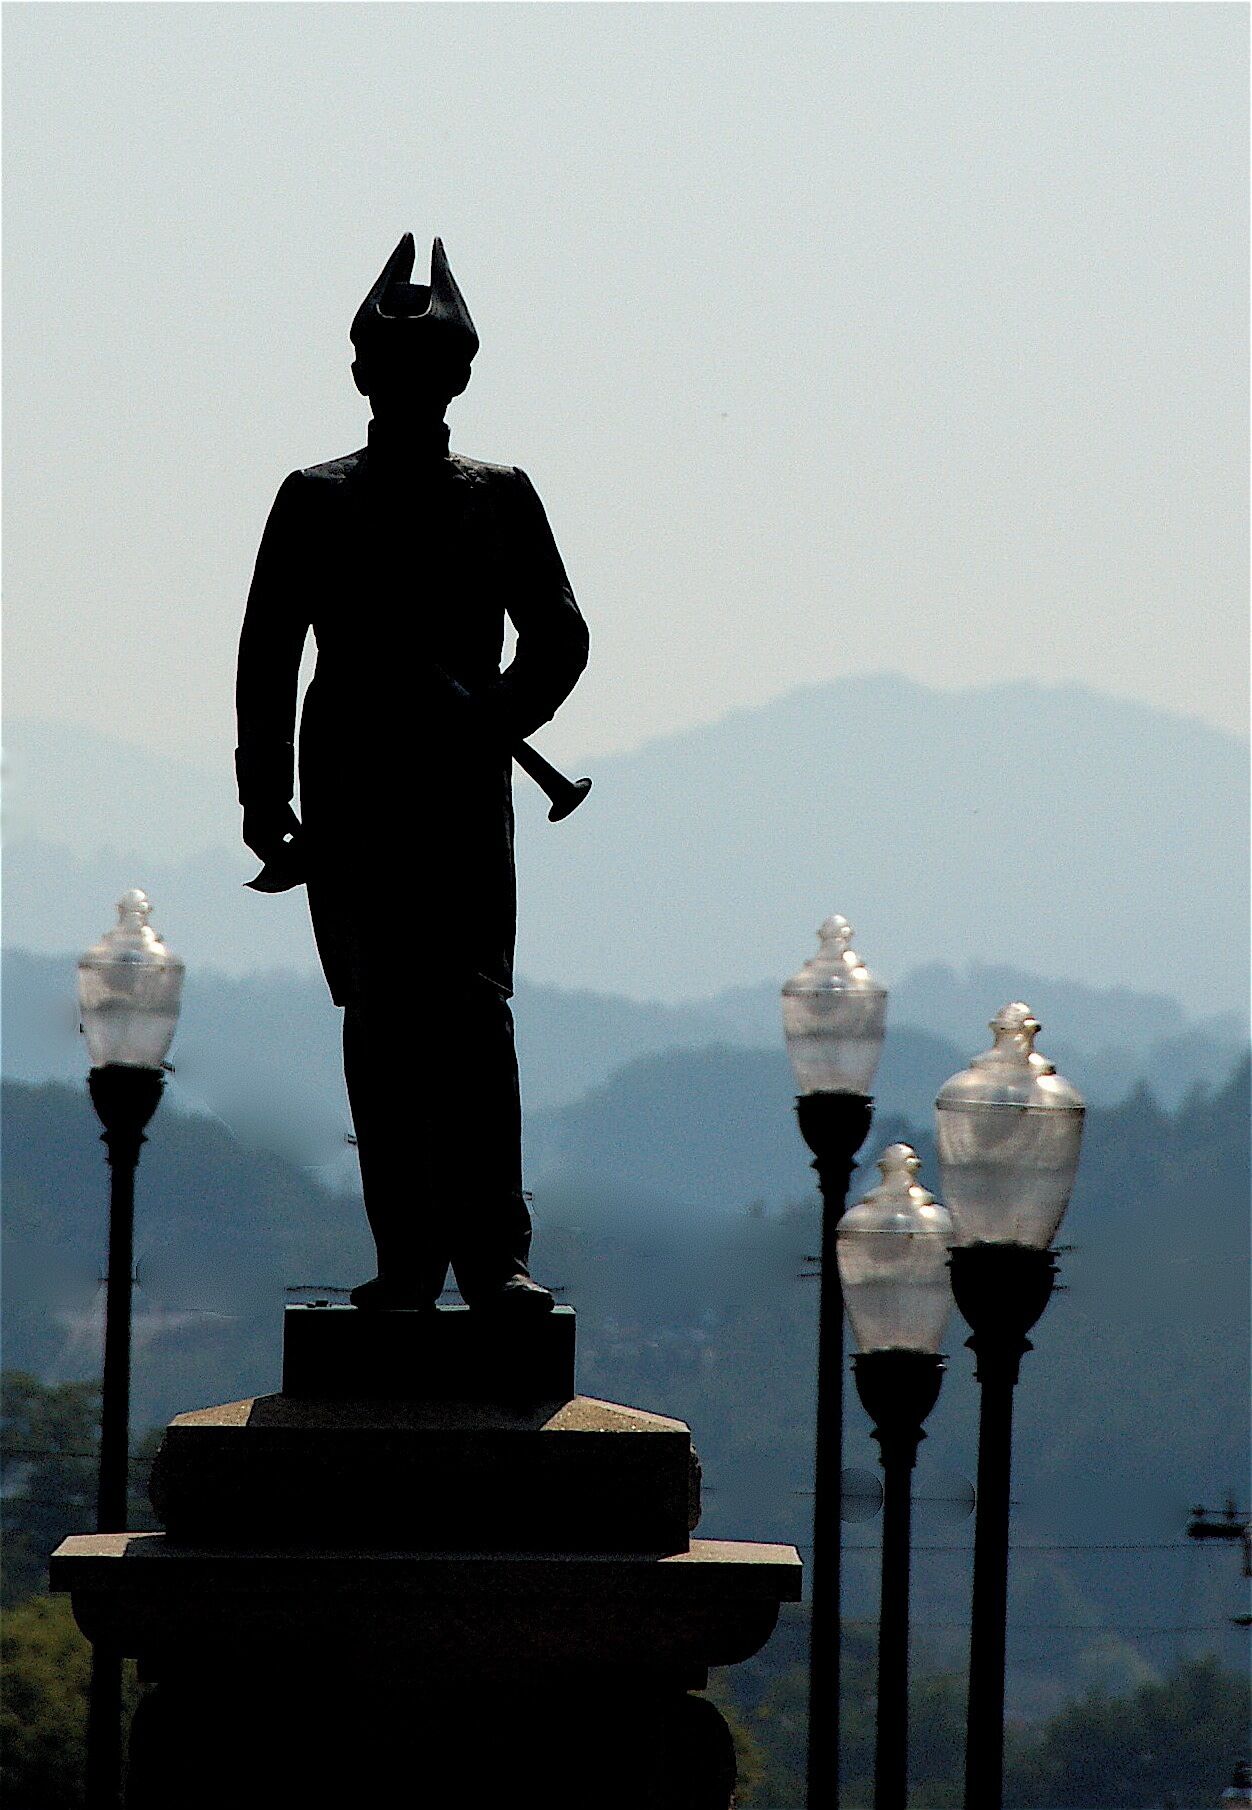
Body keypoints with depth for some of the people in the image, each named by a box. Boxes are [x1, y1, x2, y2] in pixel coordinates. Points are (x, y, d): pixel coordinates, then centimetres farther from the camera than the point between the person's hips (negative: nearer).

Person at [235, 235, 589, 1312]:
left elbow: (559, 639, 10)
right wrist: (267, 799, 2)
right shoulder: (317, 503, 11)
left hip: (466, 792, -1)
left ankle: (492, 1251, -13)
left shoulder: (499, 499, 12)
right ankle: (407, 1255, 2)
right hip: (350, 801, 1)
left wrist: (491, 726, -6)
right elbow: (267, 656, 8)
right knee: (380, 1020, -1)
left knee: (471, 1011, -10)